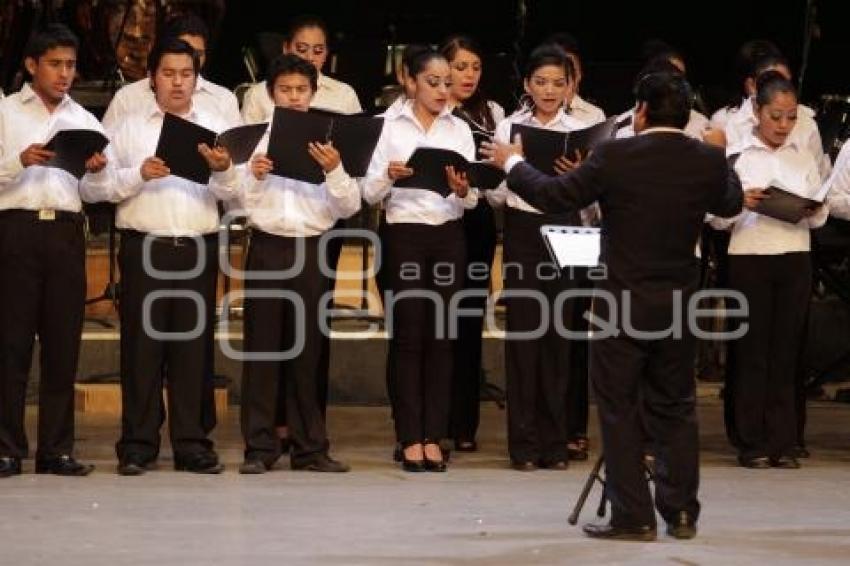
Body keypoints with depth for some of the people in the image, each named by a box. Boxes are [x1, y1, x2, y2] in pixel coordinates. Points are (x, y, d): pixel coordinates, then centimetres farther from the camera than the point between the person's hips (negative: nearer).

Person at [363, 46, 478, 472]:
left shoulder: (460, 130, 8)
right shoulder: (390, 127, 1)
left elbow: (471, 201, 2)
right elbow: (370, 194, -3)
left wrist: (463, 191, -21)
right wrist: (388, 176, -23)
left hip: (448, 236, 2)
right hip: (404, 234, -2)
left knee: (441, 335, 2)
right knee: (408, 335, -3)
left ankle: (433, 438, 7)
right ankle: (411, 439, 1)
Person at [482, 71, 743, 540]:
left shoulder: (615, 157, -14)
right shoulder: (708, 161, -3)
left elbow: (555, 197, -7)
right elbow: (731, 204, 17)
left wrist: (512, 163, 9)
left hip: (623, 304, -4)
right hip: (678, 305, 4)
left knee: (619, 411, 4)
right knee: (674, 409, 15)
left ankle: (633, 517, 3)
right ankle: (681, 512, 16)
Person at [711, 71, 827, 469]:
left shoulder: (804, 157, 10)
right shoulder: (736, 157, 0)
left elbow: (819, 218, 12)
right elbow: (717, 218, -3)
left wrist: (814, 209, -10)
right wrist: (741, 202, -22)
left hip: (795, 260, 3)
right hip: (749, 258, -3)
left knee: (786, 350, 4)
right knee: (752, 351, 0)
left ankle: (782, 443, 8)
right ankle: (752, 444, 5)